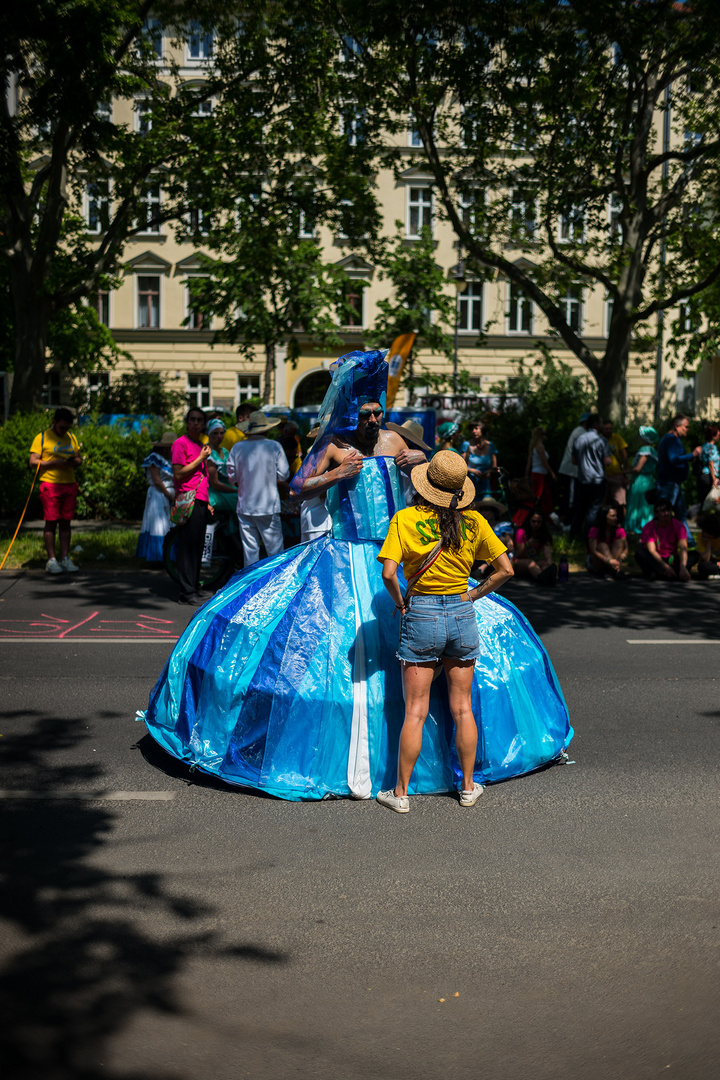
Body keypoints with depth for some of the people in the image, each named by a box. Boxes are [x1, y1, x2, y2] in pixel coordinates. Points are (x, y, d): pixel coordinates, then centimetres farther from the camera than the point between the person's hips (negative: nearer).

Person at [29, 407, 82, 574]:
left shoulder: (71, 437, 16)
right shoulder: (42, 437, -1)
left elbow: (78, 458, 21)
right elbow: (33, 462, -5)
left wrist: (74, 462, -3)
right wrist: (54, 463, -17)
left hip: (69, 484, 5)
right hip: (50, 484, -5)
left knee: (66, 522, 6)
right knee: (51, 522, -3)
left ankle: (65, 558, 9)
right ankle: (51, 560, 1)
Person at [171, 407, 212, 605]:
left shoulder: (201, 445, 20)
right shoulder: (180, 443, -6)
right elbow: (179, 473, -14)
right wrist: (202, 458, -12)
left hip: (201, 501, 8)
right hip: (188, 500, -8)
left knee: (198, 546, 12)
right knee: (187, 546, -8)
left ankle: (195, 586, 20)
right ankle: (187, 592, -6)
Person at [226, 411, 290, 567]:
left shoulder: (237, 448, -1)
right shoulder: (274, 446, -5)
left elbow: (232, 478, 4)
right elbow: (284, 475, -2)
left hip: (244, 506, 2)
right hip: (268, 507, -2)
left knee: (249, 550, 7)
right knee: (275, 549, 4)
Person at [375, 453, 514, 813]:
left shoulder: (405, 519, -7)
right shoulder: (473, 523, 0)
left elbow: (388, 572, -16)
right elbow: (505, 569, 2)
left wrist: (399, 603, 0)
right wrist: (472, 595, 9)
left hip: (420, 615, -2)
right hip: (462, 614, 2)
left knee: (415, 712, 3)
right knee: (462, 708, 13)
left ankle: (400, 793, 11)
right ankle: (468, 788, 23)